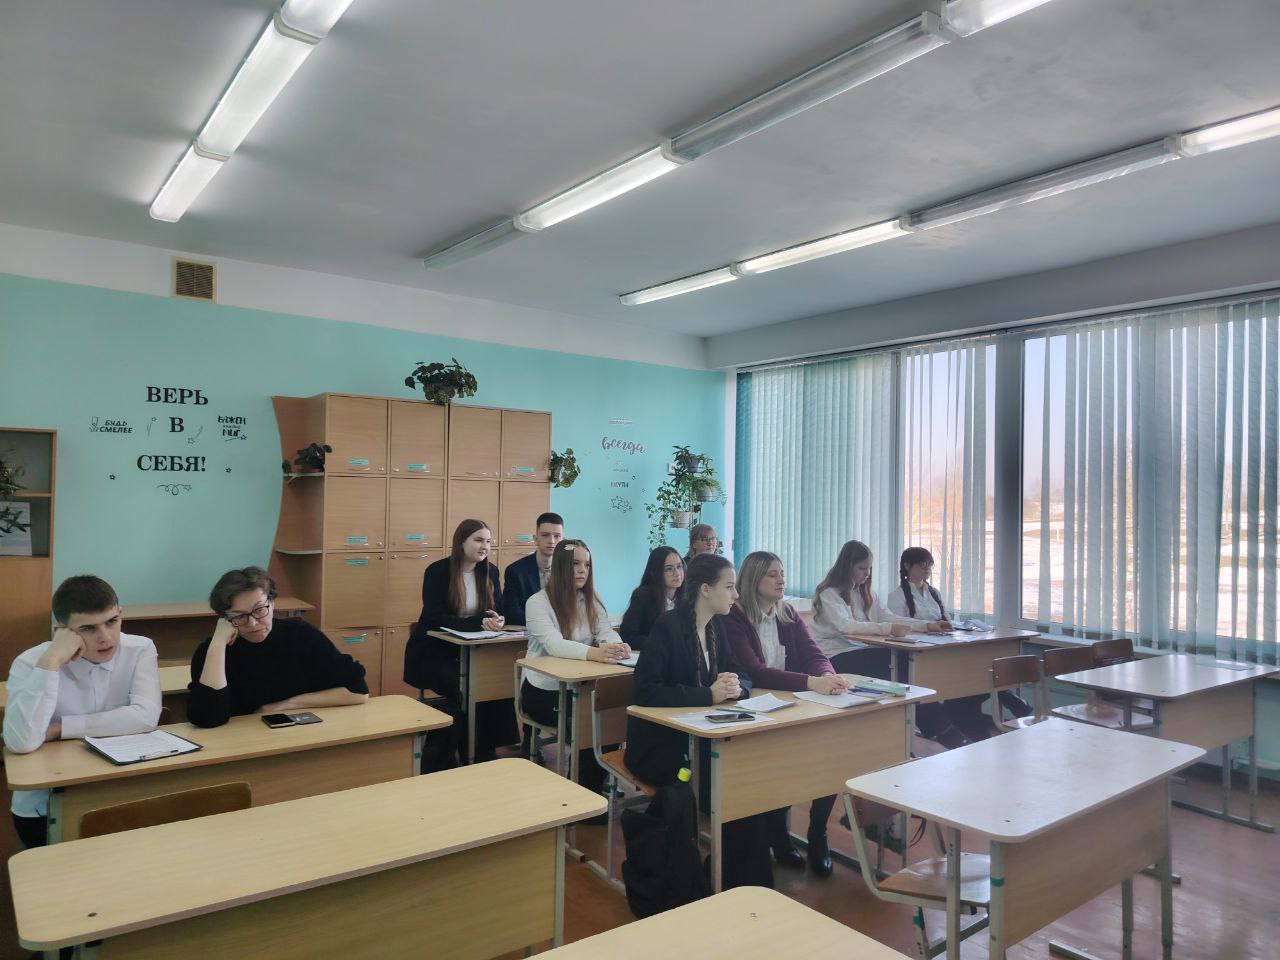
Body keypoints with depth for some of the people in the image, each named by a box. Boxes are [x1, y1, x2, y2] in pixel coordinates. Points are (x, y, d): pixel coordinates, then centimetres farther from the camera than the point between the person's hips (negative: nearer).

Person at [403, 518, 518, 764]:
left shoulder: (490, 572, 2)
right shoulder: (437, 571, -13)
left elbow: (497, 611, 2)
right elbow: (435, 619, -22)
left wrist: (496, 620, -24)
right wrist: (480, 623, -33)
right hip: (432, 652, -5)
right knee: (464, 689, -28)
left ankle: (485, 754, -6)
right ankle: (434, 760, -11)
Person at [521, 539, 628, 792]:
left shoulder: (592, 601, 7)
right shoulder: (538, 602, -12)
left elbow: (606, 632, -7)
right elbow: (554, 644, -28)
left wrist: (616, 646, -33)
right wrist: (594, 653, -46)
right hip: (544, 691, -5)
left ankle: (594, 789, -1)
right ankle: (585, 789, -3)